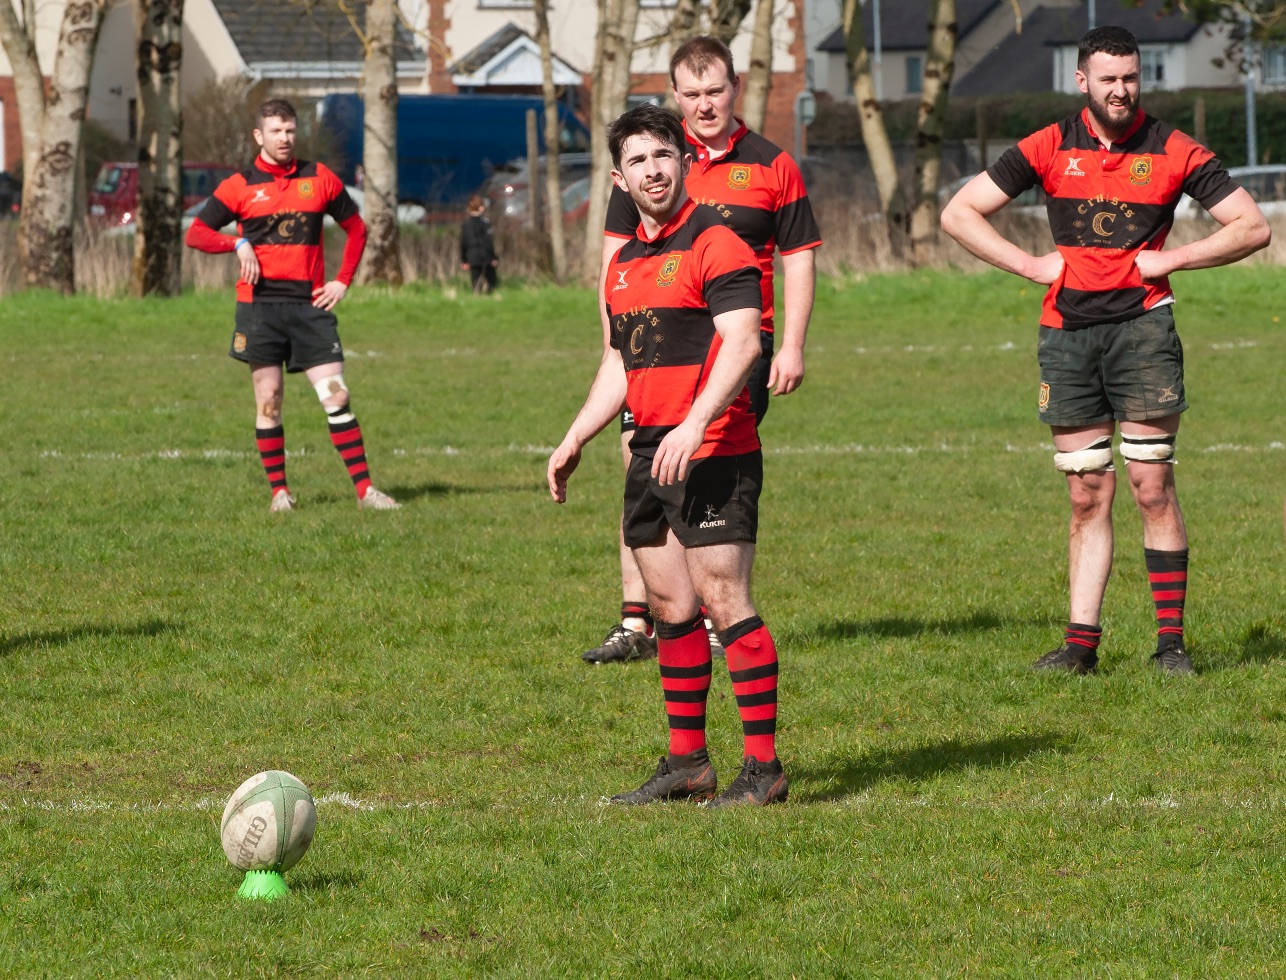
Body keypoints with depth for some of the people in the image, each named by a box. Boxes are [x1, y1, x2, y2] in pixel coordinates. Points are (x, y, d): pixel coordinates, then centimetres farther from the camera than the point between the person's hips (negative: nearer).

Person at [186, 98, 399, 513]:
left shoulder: (320, 179, 9)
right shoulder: (240, 186, 4)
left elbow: (356, 228, 18)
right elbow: (196, 234, 2)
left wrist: (343, 281, 7)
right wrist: (239, 244, -15)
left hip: (310, 303, 1)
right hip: (259, 303, -1)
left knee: (336, 396, -5)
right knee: (268, 400, 0)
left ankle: (364, 489, -5)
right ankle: (279, 491, 8)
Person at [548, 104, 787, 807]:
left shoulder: (715, 244, -9)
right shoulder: (625, 262, 17)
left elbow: (742, 342, -19)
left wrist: (694, 424, -29)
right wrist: (574, 442, 23)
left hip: (712, 453, -8)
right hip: (650, 456, 8)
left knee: (723, 599, -11)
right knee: (669, 605, 10)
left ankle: (763, 768, -8)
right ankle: (687, 762, 17)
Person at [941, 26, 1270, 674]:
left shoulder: (1173, 152, 1)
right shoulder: (1050, 148, 4)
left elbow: (1252, 227, 3)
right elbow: (958, 214, 6)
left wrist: (1172, 259, -6)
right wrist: (1031, 265, -3)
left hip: (1141, 323, -2)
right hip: (1067, 330, 2)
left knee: (1152, 486, -6)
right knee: (1087, 493, 5)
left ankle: (1171, 641, -1)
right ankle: (1082, 641, 7)